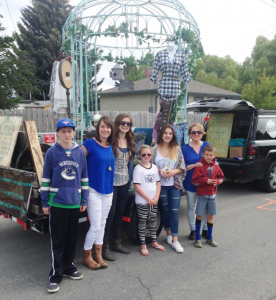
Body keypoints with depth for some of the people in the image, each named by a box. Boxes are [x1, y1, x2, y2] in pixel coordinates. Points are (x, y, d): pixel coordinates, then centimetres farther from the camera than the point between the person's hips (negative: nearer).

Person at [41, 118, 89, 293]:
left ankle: (68, 267, 30)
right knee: (58, 239, 3)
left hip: (75, 202, 3)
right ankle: (56, 274, 13)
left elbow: (84, 177, 8)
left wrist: (84, 200, 7)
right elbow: (46, 178, -1)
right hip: (57, 202, -3)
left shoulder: (80, 152, 2)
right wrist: (45, 202, -1)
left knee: (72, 237, 14)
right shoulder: (52, 152, -5)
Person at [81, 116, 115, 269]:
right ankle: (87, 256, 19)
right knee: (95, 226, -3)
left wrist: (111, 187, 15)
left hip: (108, 190, 7)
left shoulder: (110, 146, 7)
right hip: (94, 190, -6)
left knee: (102, 224, 15)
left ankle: (98, 255, 30)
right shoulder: (90, 144, -12)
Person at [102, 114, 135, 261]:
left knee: (119, 213, 16)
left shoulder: (130, 142, 9)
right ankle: (105, 247, 9)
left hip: (124, 182, 6)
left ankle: (117, 243, 29)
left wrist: (129, 178, 11)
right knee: (110, 214, -2)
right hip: (111, 182, -6)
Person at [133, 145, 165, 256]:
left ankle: (154, 242, 28)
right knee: (142, 222, 3)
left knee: (153, 221, 15)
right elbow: (137, 186, -14)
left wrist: (156, 197, -3)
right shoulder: (138, 168, -10)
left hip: (154, 200, 5)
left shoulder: (154, 167, 8)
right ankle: (143, 245, 12)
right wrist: (148, 198, -14)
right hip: (142, 201, -5)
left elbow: (158, 183, 10)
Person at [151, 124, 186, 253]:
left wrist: (173, 172, -15)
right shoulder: (155, 149, -1)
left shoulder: (177, 149, 1)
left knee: (174, 211, -2)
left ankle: (175, 240, 2)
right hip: (161, 185, 0)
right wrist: (159, 171, -16)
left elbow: (182, 167, 2)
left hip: (174, 185, 0)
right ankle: (169, 234, 30)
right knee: (165, 210, 13)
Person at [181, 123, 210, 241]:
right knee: (191, 207, 11)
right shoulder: (185, 148, -1)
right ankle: (193, 230, 27)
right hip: (191, 183, 0)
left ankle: (205, 229, 27)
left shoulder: (207, 145, 2)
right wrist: (194, 165, -22)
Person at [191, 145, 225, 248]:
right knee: (199, 216, 2)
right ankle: (197, 239, 16)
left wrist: (217, 181, -8)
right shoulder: (200, 166, -10)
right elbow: (194, 181, -11)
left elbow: (221, 177, 12)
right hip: (202, 195, -4)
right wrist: (205, 180, -20)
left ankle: (210, 238, 27)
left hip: (212, 195, 4)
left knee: (210, 216, 12)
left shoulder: (216, 166, 3)